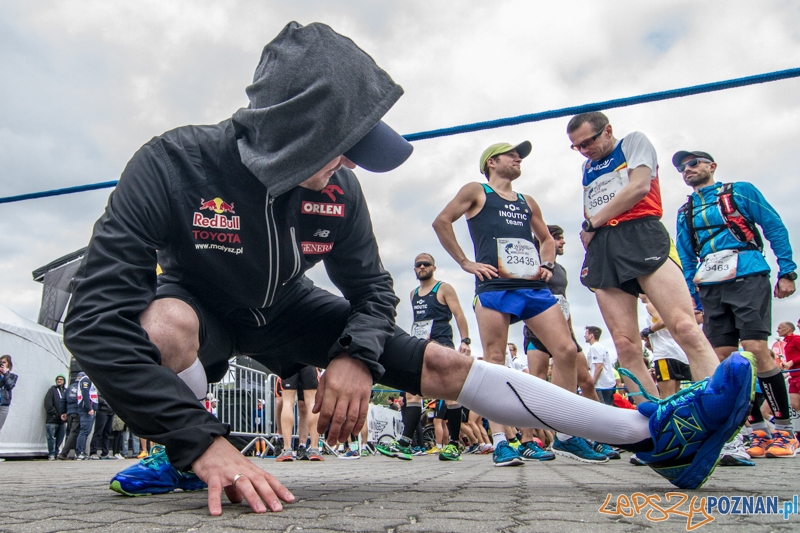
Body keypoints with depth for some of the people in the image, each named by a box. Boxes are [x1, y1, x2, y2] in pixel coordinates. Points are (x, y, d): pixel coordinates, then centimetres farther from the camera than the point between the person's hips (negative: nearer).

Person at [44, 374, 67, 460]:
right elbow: (48, 403, -6)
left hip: (62, 419, 4)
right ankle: (51, 454, 1)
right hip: (52, 419, -4)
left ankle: (56, 453, 15)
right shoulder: (52, 390, 3)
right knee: (51, 438, -4)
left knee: (60, 438, 7)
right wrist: (54, 413, -12)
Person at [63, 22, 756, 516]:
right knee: (166, 321, -42)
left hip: (286, 312, 2)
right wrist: (202, 441, -45)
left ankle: (656, 437, -8)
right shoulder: (176, 165, -31)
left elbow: (371, 288, -6)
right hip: (201, 307, -2)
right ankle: (182, 459, -9)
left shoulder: (337, 192, -19)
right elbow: (95, 315, -36)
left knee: (441, 364, -11)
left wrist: (355, 355, -28)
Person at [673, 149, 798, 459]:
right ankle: (758, 428, 8)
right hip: (710, 288, 5)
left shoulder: (741, 191, 9)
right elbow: (686, 261, 20)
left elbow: (775, 228, 5)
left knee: (755, 349, -16)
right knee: (724, 358, -1)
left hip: (747, 278, -5)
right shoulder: (685, 213, 21)